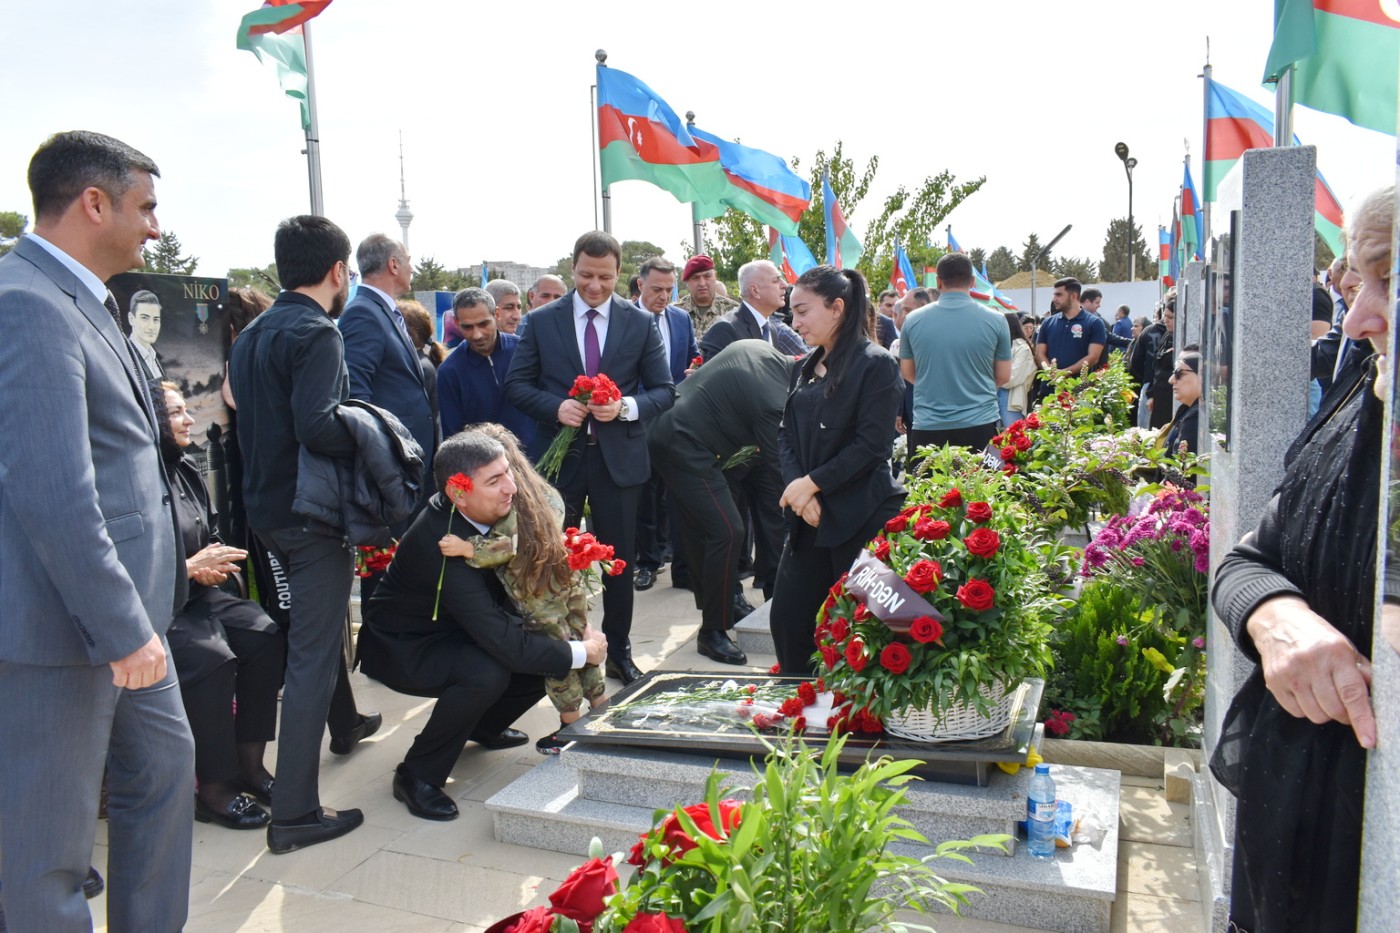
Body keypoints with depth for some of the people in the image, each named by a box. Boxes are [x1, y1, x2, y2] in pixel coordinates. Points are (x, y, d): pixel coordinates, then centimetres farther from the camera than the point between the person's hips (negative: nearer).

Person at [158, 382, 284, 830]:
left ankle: (250, 764, -3)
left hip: (197, 593, 8)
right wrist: (192, 567, -15)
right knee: (211, 657, -29)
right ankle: (213, 789, -14)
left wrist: (213, 564, 0)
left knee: (265, 635, -13)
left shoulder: (187, 471, 11)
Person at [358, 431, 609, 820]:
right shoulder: (440, 544, -37)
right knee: (488, 672, -33)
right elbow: (505, 642, -38)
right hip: (400, 648, -8)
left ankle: (483, 727, 22)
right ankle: (418, 775, -10)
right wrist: (582, 652, -27)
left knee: (543, 654, -6)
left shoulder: (486, 512, -14)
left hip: (451, 632, 8)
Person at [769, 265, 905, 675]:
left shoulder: (876, 365, -9)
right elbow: (786, 434, 10)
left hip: (862, 518, -7)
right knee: (786, 619, 7)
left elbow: (872, 445, -15)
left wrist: (813, 483, -13)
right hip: (810, 518, 7)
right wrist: (796, 486, -8)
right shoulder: (804, 370, 14)